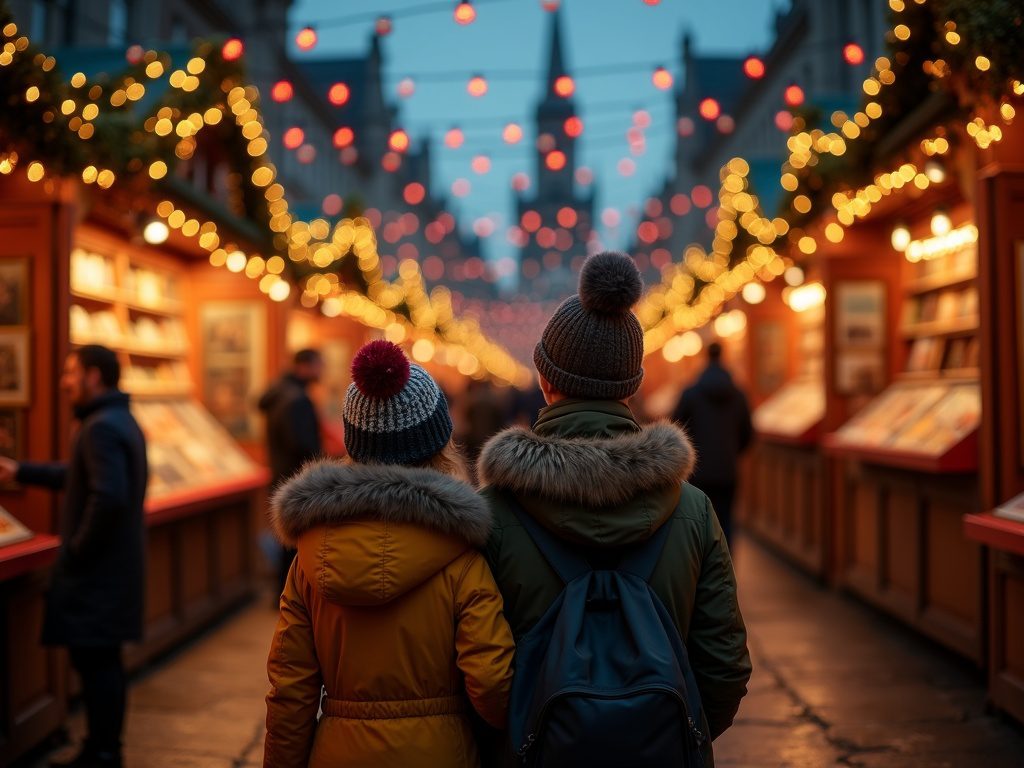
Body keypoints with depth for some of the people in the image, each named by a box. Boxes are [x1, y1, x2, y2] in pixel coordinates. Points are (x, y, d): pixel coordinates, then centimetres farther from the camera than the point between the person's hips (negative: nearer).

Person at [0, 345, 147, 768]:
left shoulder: (101, 428, -18)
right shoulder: (121, 422, 15)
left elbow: (108, 497, -28)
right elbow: (80, 477, 27)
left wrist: (77, 550, -18)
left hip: (96, 570, -10)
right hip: (115, 565, 10)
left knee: (95, 661, -3)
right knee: (102, 661, 16)